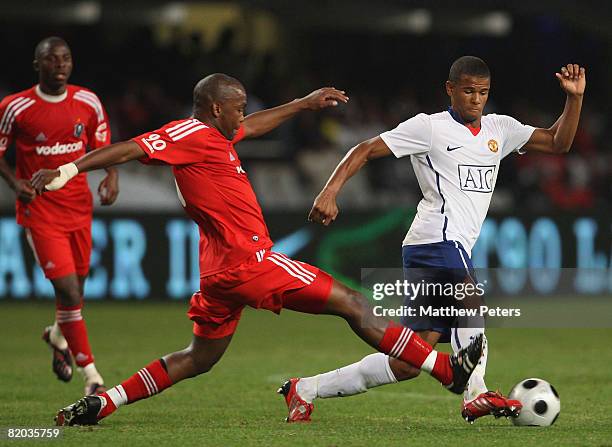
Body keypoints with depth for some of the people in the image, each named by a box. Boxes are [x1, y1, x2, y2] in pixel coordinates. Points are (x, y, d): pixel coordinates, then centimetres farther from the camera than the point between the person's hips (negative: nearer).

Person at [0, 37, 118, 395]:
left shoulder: (88, 103, 1)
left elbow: (104, 146, 13)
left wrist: (112, 175, -6)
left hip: (79, 207, 4)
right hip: (40, 211, -4)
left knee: (78, 283, 15)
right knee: (69, 290, -13)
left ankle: (58, 335, 50)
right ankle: (92, 376, -7)